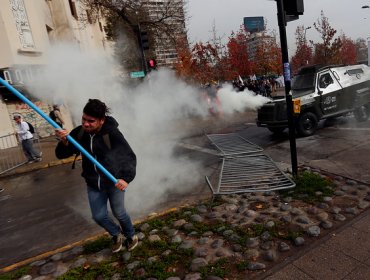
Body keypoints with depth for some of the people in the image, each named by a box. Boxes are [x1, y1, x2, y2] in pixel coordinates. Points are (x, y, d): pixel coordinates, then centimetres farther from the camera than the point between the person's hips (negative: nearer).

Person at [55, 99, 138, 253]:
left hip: (114, 181, -4)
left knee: (119, 213, 11)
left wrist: (127, 178, -40)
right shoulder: (79, 133, -11)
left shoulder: (112, 133, -24)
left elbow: (129, 156, -25)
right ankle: (116, 234, 42)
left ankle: (131, 235, 42)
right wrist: (64, 142, -30)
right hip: (93, 184, 4)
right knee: (99, 216, 11)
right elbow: (61, 155, -8)